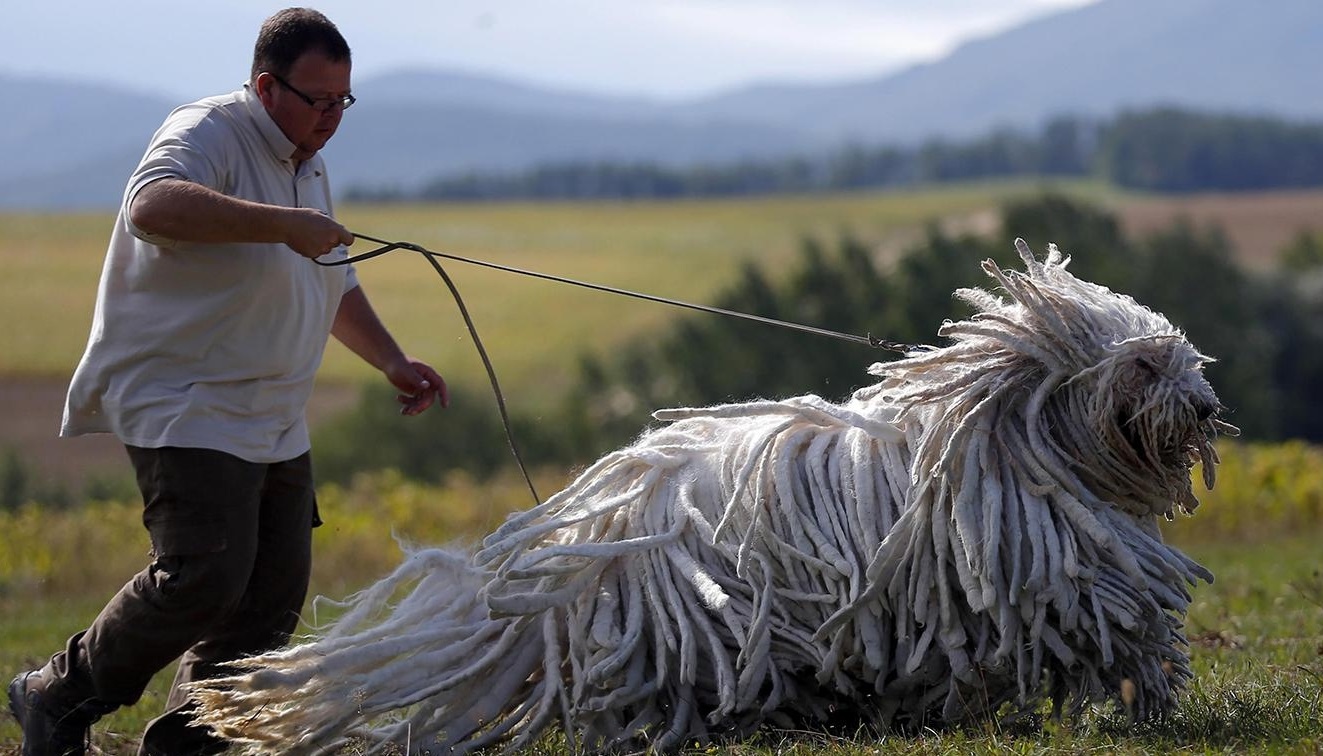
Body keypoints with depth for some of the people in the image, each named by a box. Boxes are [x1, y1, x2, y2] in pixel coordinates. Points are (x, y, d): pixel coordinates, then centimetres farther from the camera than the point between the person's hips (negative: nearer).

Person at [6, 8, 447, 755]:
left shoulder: (308, 163, 17)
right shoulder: (209, 135, -13)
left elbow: (335, 282, 32)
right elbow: (153, 207, -36)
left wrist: (392, 360, 24)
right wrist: (282, 225, -39)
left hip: (275, 425, 10)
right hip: (186, 407, -9)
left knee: (273, 596, 4)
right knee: (206, 576, -21)